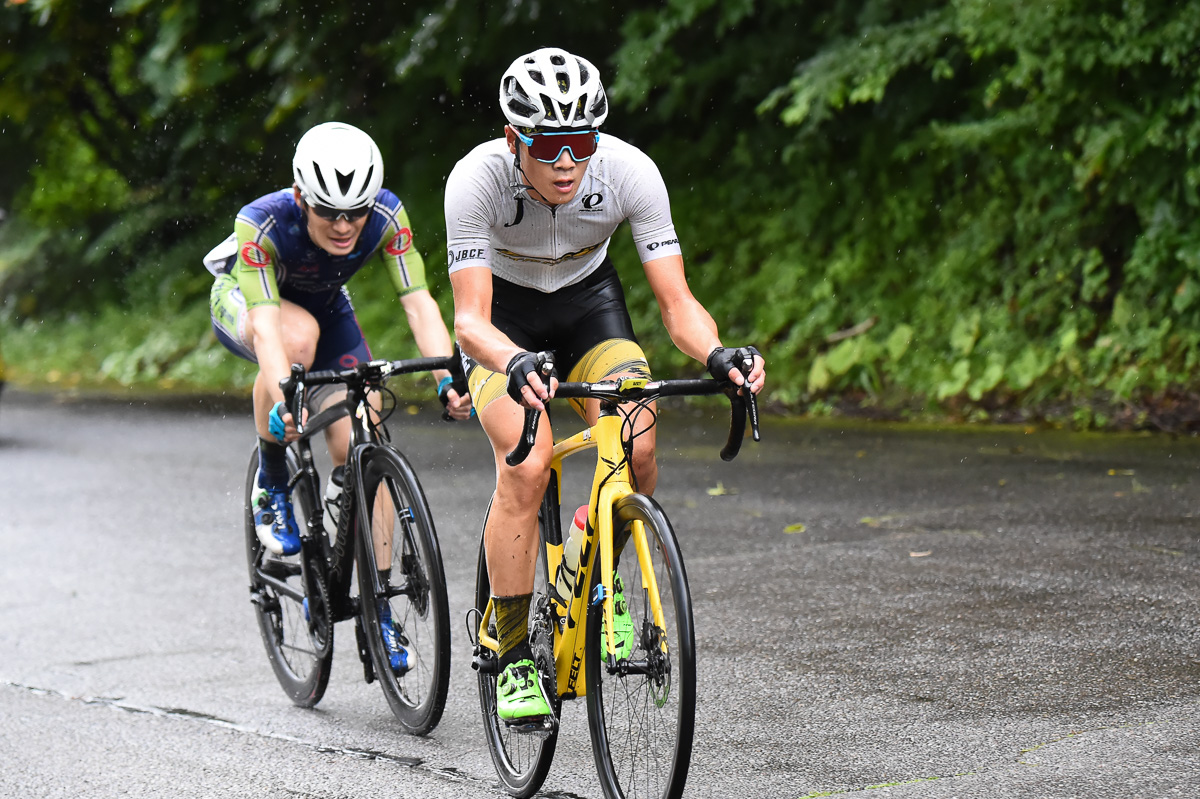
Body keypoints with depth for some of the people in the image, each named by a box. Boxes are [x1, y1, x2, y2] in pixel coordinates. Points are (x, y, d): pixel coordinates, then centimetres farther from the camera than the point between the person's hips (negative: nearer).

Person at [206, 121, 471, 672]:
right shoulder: (261, 223, -38)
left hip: (326, 308, 3)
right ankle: (271, 485, -18)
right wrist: (283, 401, -63)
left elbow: (419, 302, -35)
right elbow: (267, 326, -47)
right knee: (301, 333, -39)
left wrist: (448, 379, -50)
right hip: (242, 301, -3)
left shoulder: (386, 217, -31)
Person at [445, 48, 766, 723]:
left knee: (637, 447, -24)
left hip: (588, 300, 2)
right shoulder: (478, 179, -32)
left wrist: (717, 355, -46)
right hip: (504, 316, -2)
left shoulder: (631, 171, -28)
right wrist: (516, 366, -57)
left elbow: (677, 301, -25)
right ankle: (513, 659, -12)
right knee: (527, 464, -25)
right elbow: (471, 319, -36)